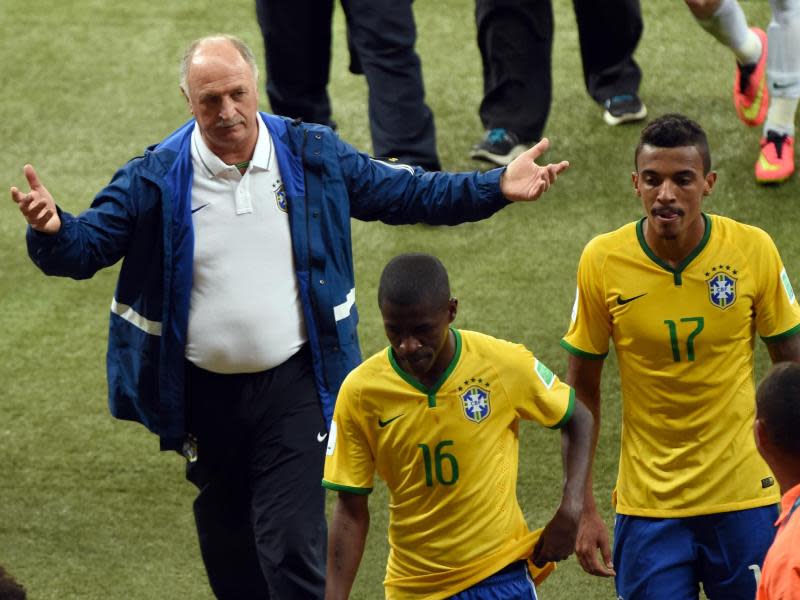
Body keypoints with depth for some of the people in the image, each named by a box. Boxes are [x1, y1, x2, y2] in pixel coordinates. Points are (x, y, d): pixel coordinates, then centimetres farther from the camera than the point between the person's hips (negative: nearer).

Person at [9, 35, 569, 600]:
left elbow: (403, 192, 7)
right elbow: (84, 246, -7)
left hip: (292, 389, -1)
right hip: (205, 398, 2)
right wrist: (52, 230, -31)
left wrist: (496, 188, 1)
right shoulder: (157, 177, -7)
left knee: (292, 552, -12)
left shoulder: (313, 156, -3)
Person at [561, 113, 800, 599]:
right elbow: (582, 389, 1)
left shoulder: (754, 249, -8)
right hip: (647, 506, 0)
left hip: (744, 501, 0)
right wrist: (584, 510, 0)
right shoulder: (602, 261, -8)